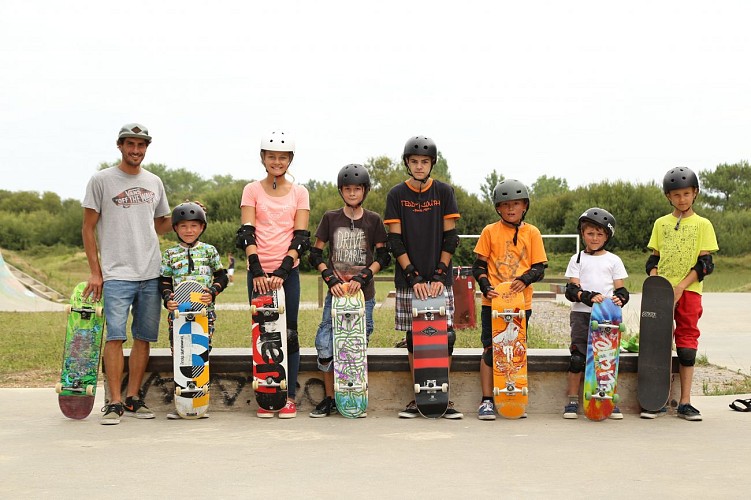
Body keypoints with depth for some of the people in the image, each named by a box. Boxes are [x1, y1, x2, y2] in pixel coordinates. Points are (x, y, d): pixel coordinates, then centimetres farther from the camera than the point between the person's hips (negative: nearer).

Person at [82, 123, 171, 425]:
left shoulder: (154, 182, 15)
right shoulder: (101, 180, 2)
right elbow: (88, 227, 3)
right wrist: (94, 272, -3)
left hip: (151, 274, 4)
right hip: (117, 274, -4)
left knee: (144, 337, 5)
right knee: (115, 335, -10)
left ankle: (133, 399, 14)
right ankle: (115, 403, -5)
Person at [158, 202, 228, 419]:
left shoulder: (209, 251, 9)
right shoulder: (170, 254, 10)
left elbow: (221, 277, 9)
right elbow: (164, 282, 10)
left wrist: (212, 291, -9)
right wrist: (167, 298, -9)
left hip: (205, 310, -1)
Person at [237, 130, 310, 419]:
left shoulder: (299, 193, 7)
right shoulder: (252, 190, 6)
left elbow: (300, 237, -1)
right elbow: (247, 233, -3)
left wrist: (283, 271, -14)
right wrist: (256, 270, -16)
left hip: (287, 272, 0)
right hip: (258, 272, 0)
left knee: (289, 334, 1)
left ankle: (289, 397, 9)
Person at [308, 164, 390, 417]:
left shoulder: (374, 220, 5)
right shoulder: (330, 218, 6)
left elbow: (383, 256, 3)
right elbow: (316, 254, 6)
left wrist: (363, 276, -11)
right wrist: (330, 279, -8)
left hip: (364, 293, 0)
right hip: (336, 292, 1)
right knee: (325, 345, -7)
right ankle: (330, 399, 6)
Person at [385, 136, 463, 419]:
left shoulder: (444, 192, 5)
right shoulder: (396, 195, 4)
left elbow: (450, 238, 3)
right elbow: (395, 241, 0)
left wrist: (439, 275, -7)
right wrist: (413, 277, -9)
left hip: (439, 279, 0)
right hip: (408, 280, 0)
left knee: (445, 336, -7)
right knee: (413, 337, 3)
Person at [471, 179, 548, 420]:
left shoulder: (532, 233, 6)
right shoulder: (490, 231, 4)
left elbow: (539, 267, 5)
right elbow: (478, 265, 5)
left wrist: (525, 279, -15)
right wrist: (486, 287, -12)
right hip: (493, 302, -1)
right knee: (490, 350, -1)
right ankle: (487, 401, 4)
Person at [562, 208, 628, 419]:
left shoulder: (614, 260, 13)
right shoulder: (577, 259, 10)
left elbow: (621, 289, 10)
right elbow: (572, 289, 0)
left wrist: (620, 298, -14)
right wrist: (588, 296, -19)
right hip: (581, 314, -1)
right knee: (578, 358, -5)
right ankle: (572, 402, 3)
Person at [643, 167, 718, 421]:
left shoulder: (703, 224, 3)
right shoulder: (661, 223, 10)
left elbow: (705, 263, -2)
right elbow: (653, 258, 12)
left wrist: (680, 286, -13)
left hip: (689, 291, -2)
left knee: (687, 342, 0)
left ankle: (685, 402, 5)